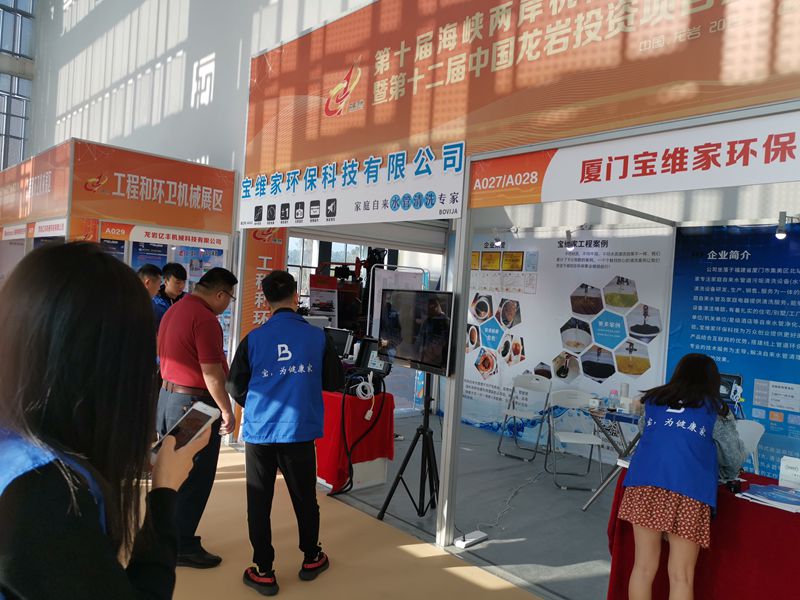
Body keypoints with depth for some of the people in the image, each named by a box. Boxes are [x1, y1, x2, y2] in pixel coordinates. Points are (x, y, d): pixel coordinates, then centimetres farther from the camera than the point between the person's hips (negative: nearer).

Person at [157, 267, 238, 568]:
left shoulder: (174, 310, 10)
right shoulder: (205, 318, -21)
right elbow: (211, 374, -22)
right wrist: (227, 410, -14)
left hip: (167, 395, 10)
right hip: (193, 403, -10)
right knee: (195, 478, 3)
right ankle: (183, 547, 13)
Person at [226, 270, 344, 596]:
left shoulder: (254, 338, -4)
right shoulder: (317, 336, -4)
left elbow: (235, 387, 1)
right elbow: (336, 382, 3)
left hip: (259, 432, 0)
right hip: (299, 431, 0)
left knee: (259, 502, 11)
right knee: (305, 498, 16)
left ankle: (263, 572, 20)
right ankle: (311, 559, 33)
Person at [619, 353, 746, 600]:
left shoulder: (654, 400, 22)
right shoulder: (715, 408, 15)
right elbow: (735, 459, 21)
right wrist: (724, 476, 41)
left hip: (644, 481, 2)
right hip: (689, 488, -2)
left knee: (643, 567, 12)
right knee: (681, 575, 7)